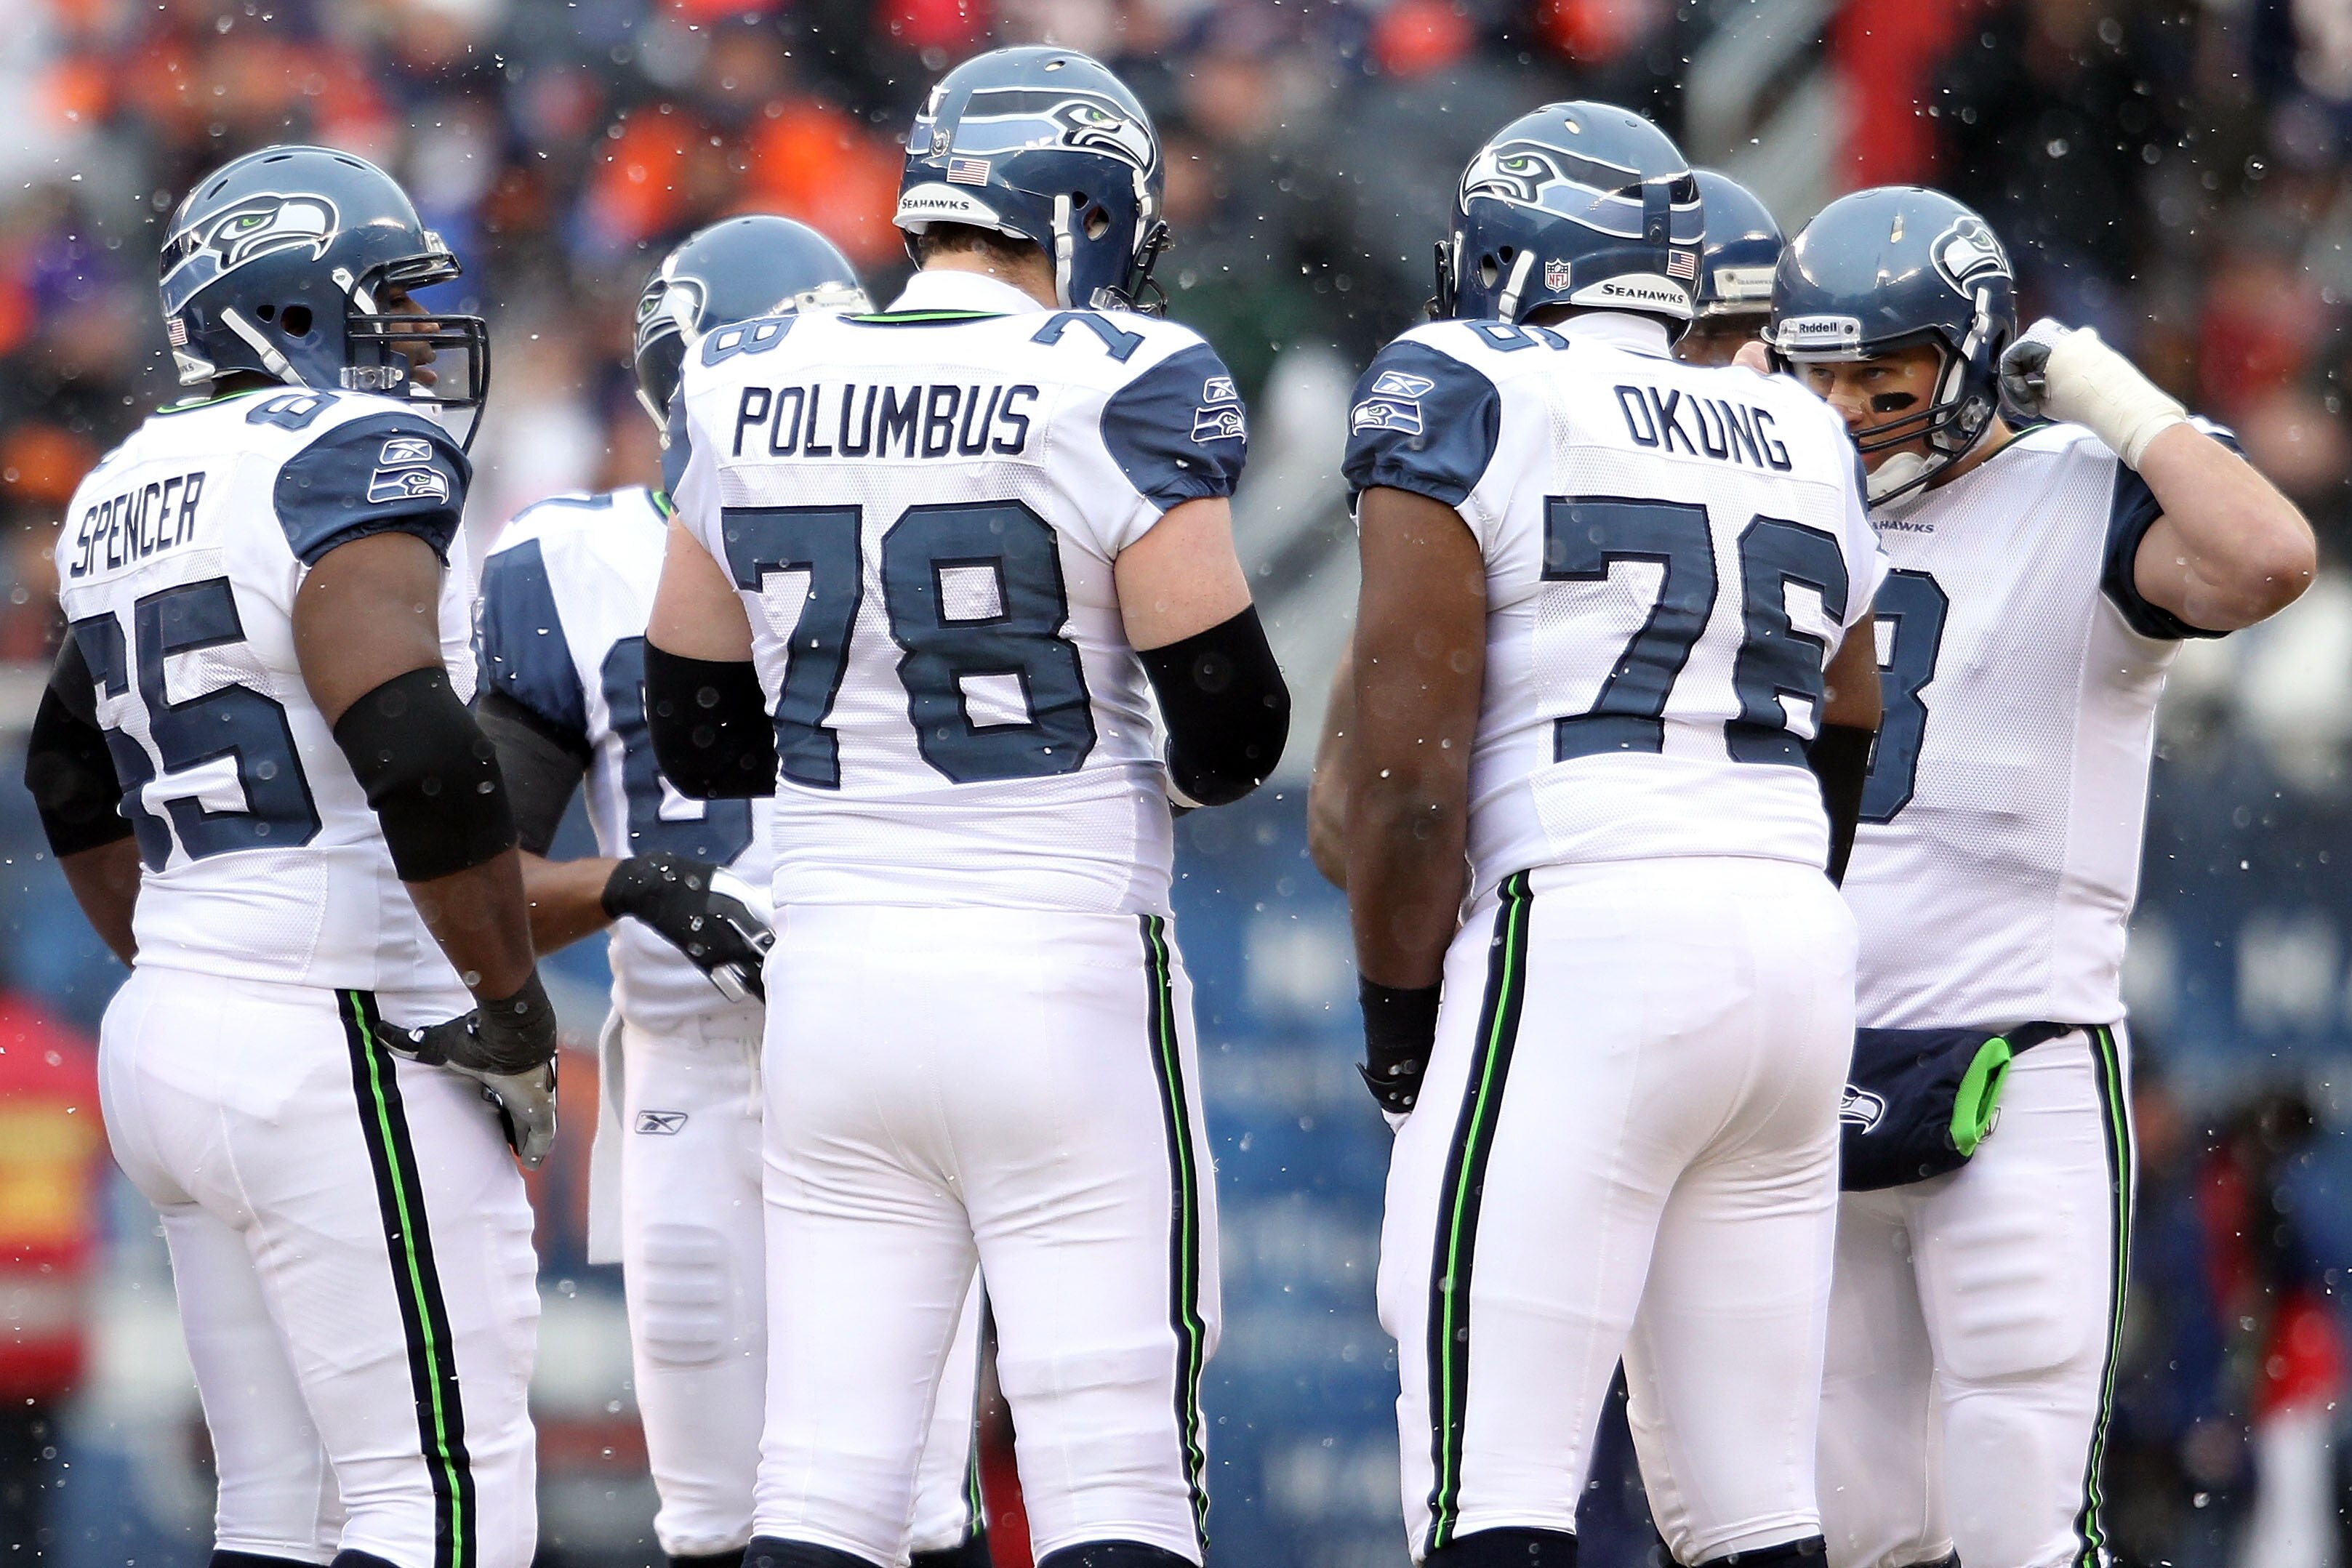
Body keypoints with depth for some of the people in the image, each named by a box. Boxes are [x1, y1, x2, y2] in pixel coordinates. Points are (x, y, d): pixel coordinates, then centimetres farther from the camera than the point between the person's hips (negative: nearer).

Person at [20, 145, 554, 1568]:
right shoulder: (357, 456, -11)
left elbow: (76, 785, 28)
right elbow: (418, 757, -23)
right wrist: (517, 1011, -14)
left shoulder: (135, 489, 16)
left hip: (180, 1024, 9)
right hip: (345, 1050, -9)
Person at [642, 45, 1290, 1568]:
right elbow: (1230, 729, -9)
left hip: (837, 986, 5)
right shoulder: (1118, 391, -10)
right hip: (1063, 985, -4)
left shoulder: (747, 396, 5)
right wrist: (1176, 770, 14)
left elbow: (702, 740, 12)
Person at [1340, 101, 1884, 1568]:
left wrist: (1397, 1011, 3)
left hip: (1583, 933, -7)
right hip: (1798, 939, 7)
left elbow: (1411, 765, -6)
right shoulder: (1801, 444, 20)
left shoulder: (1462, 395, 0)